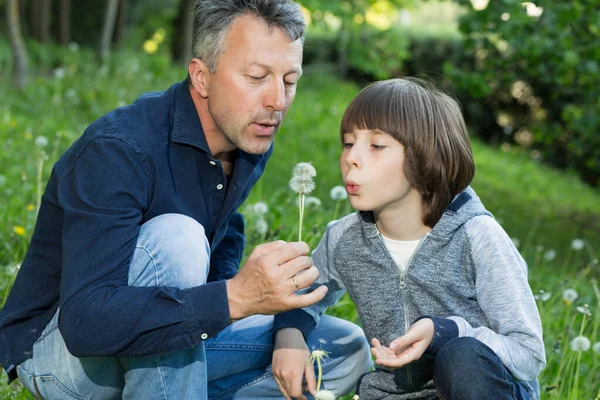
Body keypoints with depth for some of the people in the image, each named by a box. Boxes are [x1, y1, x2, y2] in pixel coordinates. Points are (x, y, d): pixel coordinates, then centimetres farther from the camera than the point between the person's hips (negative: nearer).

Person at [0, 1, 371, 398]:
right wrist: (235, 297, -48)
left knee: (346, 350, 4)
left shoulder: (252, 139, -3)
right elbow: (86, 321, -39)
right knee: (175, 237, -34)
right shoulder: (117, 149, -29)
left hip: (171, 342, 8)